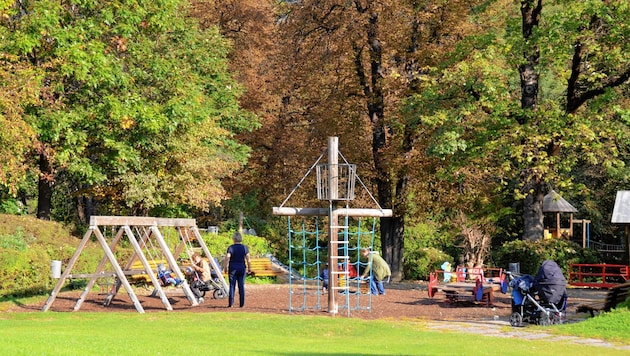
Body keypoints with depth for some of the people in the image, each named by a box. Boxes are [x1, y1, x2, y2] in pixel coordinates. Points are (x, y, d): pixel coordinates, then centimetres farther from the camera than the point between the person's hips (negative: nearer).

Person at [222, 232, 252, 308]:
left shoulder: (231, 248, -6)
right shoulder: (245, 248, 0)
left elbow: (227, 258, -10)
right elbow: (248, 259, -1)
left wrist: (225, 267, -1)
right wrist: (249, 268, 8)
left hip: (232, 268, -2)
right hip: (242, 267, 2)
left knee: (232, 285, 2)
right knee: (241, 286, 6)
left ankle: (231, 303, -1)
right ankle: (242, 303, 6)